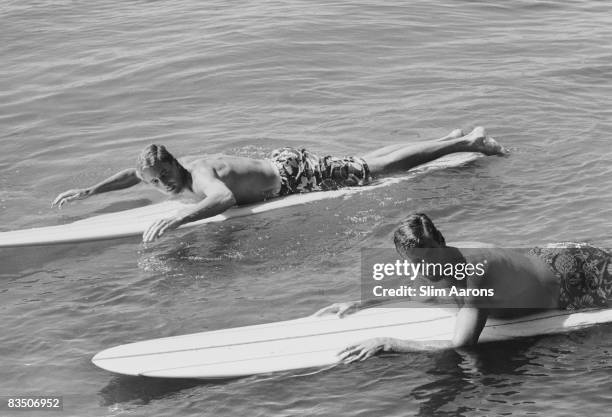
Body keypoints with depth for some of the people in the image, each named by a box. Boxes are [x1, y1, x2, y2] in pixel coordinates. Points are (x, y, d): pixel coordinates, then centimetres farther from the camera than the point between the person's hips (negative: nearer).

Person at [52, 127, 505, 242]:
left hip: (296, 175, -7)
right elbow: (134, 172, 12)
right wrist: (88, 191, 3)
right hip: (280, 162, 7)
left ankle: (465, 142, 11)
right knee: (366, 162, 17)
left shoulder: (199, 176, -30)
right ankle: (453, 139, 29)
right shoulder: (172, 171, -4)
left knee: (373, 168, 1)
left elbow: (224, 198, -52)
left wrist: (177, 217, -56)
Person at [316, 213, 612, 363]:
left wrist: (387, 343, -52)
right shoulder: (446, 267, -21)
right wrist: (360, 304, -11)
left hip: (572, 277, -6)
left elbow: (461, 345, -50)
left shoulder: (474, 270, -43)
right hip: (544, 260, 6)